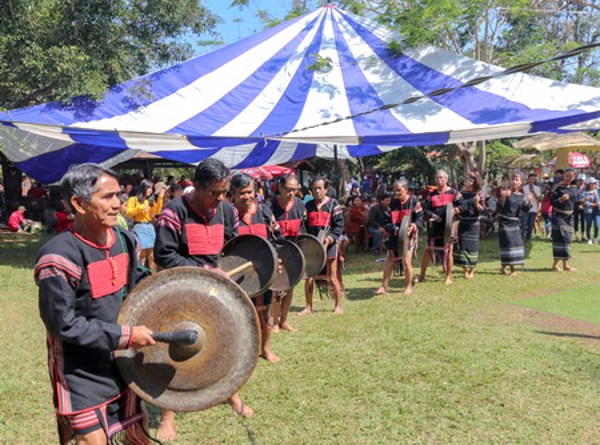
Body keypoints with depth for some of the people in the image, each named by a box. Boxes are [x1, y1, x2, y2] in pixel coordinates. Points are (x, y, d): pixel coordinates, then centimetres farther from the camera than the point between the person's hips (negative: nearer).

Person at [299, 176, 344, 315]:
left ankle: (338, 305, 17)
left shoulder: (333, 204, 0)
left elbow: (339, 225, -4)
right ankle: (308, 307, 15)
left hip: (329, 244, -3)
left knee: (332, 277, 1)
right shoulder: (308, 205, 11)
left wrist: (330, 238, -16)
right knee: (309, 277, 3)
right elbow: (304, 225, 12)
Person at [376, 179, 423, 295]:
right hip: (394, 236, 5)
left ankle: (409, 286, 10)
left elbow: (419, 218, -6)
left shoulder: (413, 201, -6)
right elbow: (387, 220, 4)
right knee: (389, 261, 7)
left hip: (409, 235, -5)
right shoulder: (393, 203, 7)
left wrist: (414, 226, -25)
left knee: (406, 260, -10)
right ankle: (384, 286, 18)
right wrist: (394, 229, -14)